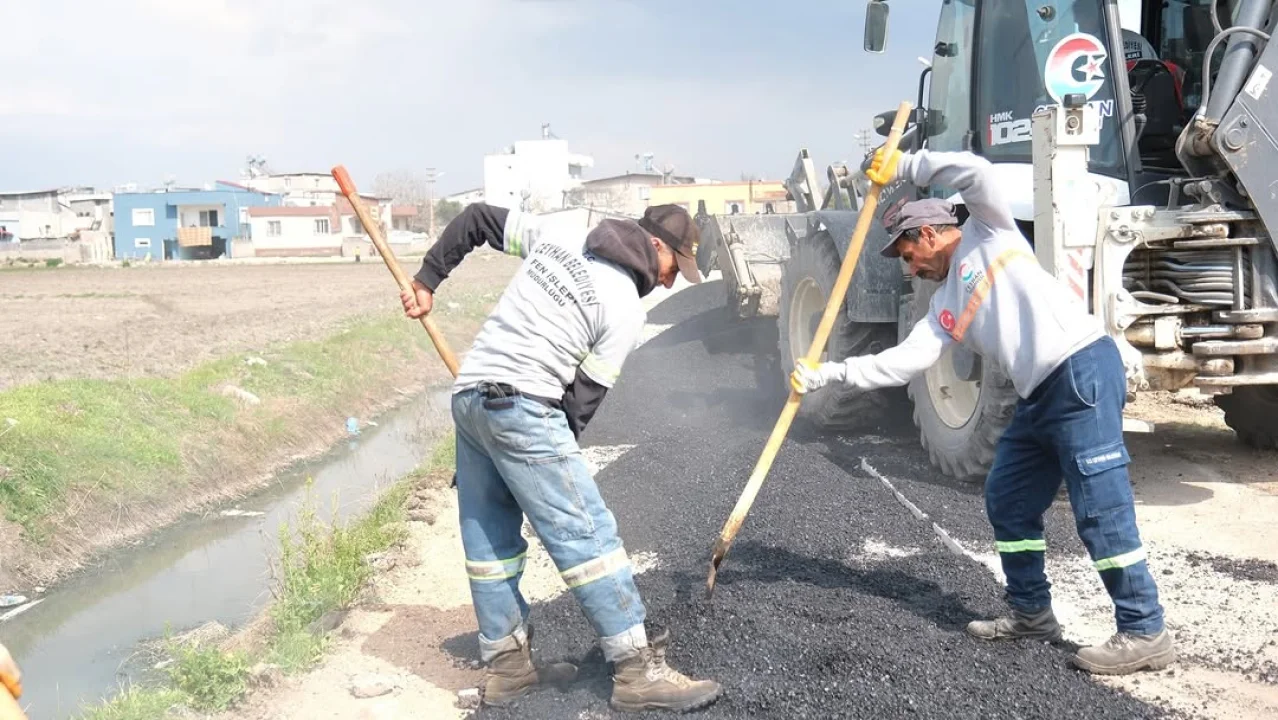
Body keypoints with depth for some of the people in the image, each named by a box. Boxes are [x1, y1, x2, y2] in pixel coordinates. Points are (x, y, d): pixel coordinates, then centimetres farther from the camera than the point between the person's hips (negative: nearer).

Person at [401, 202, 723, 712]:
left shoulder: (558, 239, 15)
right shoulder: (625, 311, -4)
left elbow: (476, 218, 20)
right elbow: (584, 398, -4)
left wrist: (427, 281, 24)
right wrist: (554, 452, 7)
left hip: (468, 397, 9)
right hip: (522, 407, -9)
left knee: (489, 539, 13)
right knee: (588, 535, -6)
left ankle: (506, 665, 23)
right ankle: (638, 672, -3)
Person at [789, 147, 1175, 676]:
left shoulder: (986, 233, 5)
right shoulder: (945, 306, 20)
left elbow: (976, 172, -12)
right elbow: (903, 361, 11)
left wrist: (905, 166, -3)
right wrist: (825, 375, 7)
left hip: (1082, 370, -9)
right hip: (1039, 395, 9)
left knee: (1100, 509, -8)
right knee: (1007, 502, 13)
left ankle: (1145, 632, 2)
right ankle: (1032, 613, 28)